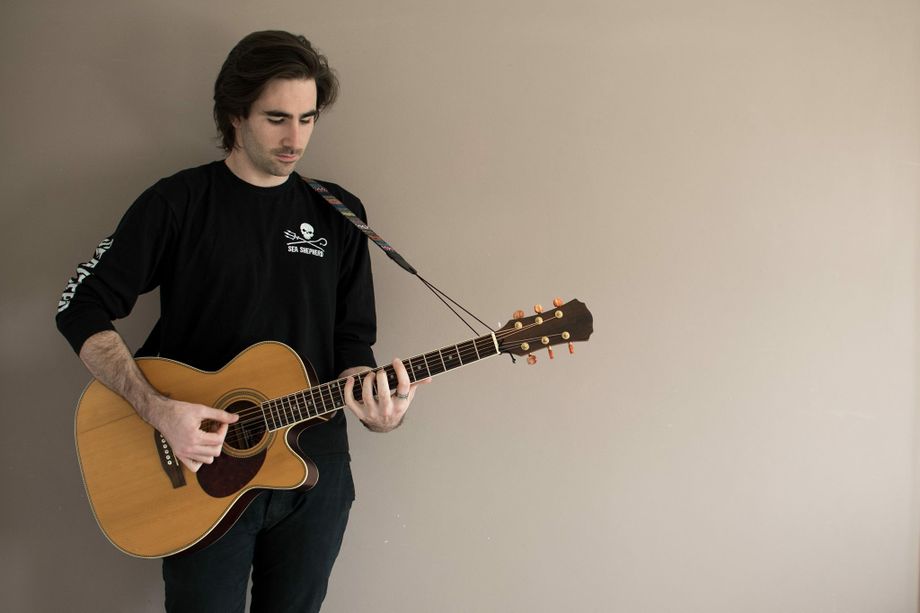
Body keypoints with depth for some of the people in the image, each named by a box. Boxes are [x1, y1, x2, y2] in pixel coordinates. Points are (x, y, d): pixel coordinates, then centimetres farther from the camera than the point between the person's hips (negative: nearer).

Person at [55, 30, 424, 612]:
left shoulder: (339, 213, 4)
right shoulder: (178, 203, -6)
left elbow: (352, 339, 5)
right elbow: (83, 309, -7)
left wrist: (367, 395, -17)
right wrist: (159, 409, -19)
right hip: (203, 468, -3)